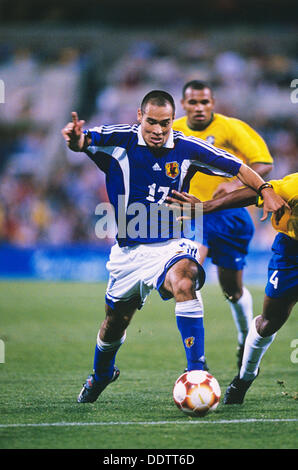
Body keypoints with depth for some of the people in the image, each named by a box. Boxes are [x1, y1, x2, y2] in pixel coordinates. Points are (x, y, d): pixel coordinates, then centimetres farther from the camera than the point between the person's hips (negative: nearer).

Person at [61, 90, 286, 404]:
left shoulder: (185, 148, -5)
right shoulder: (120, 141, -11)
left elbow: (237, 167, 4)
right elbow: (83, 140, -29)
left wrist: (265, 191, -9)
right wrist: (75, 139, -53)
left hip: (170, 246, -1)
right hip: (128, 251, 1)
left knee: (184, 284, -34)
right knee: (115, 324, 15)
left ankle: (197, 372, -30)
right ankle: (101, 375, 47)